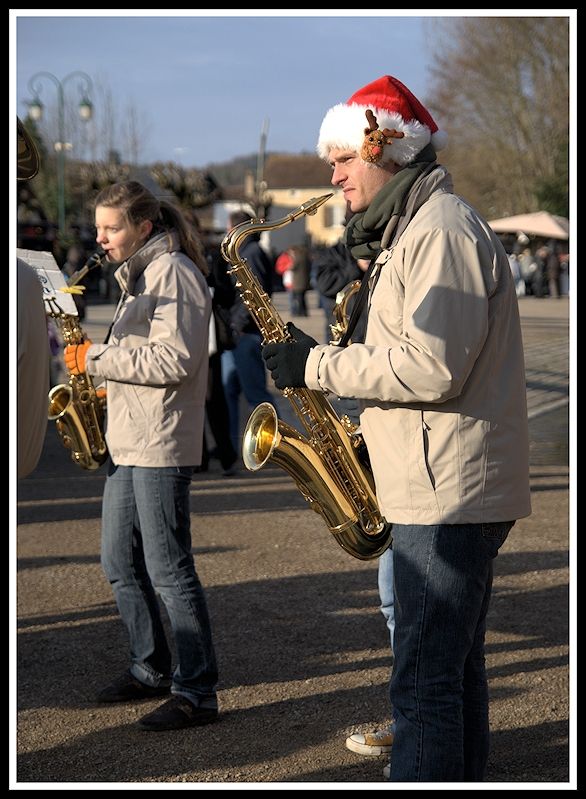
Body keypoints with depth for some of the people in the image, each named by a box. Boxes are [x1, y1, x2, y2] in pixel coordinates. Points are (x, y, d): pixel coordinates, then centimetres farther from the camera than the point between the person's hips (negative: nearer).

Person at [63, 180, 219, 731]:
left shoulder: (173, 272, -11)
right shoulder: (139, 275, 19)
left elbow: (174, 359, -21)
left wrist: (97, 358, -16)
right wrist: (98, 361, 7)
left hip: (160, 445, -10)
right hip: (128, 443, 10)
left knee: (168, 570, -8)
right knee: (120, 565, 14)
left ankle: (196, 692, -2)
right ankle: (150, 669, 26)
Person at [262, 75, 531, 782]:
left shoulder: (441, 230, -15)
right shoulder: (410, 231, 19)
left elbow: (432, 369, -24)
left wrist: (318, 365, -15)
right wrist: (367, 435, 11)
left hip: (448, 492, -11)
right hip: (446, 488, 11)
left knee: (424, 681, -9)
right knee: (453, 669, 17)